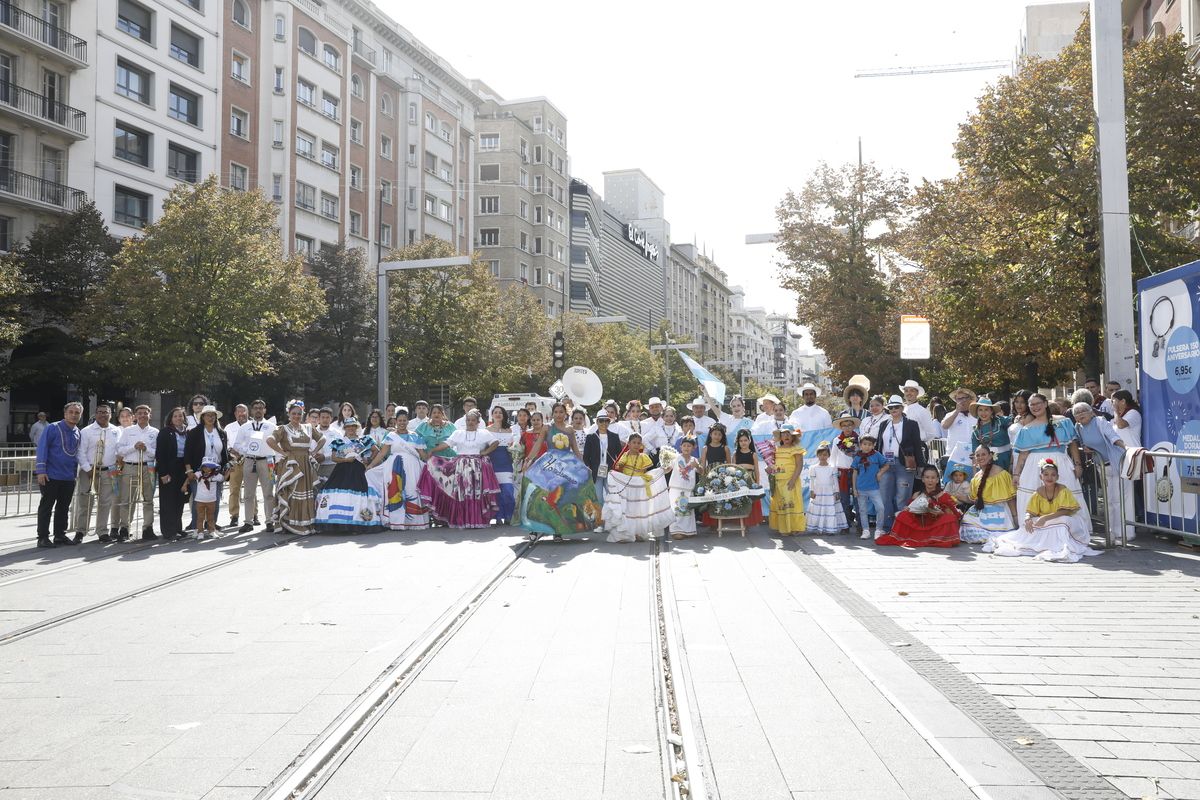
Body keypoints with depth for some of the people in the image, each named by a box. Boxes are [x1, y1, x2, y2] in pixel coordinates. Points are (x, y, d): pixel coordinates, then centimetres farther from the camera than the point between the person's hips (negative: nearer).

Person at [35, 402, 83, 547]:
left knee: (64, 508, 12)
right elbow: (42, 448, -11)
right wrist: (41, 471, -17)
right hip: (51, 475, -6)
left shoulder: (78, 433, 10)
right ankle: (43, 537, 5)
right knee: (46, 507, 1)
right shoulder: (53, 428, -7)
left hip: (69, 478, 6)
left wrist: (75, 471, 12)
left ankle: (60, 535, 21)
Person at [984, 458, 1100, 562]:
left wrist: (1046, 518, -30)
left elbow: (1066, 511, -21)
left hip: (1060, 525, -4)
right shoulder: (1038, 493, 2)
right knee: (1027, 523, -18)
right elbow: (1030, 511, 2)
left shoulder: (1063, 491, -11)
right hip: (1044, 525, 4)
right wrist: (1028, 519, -24)